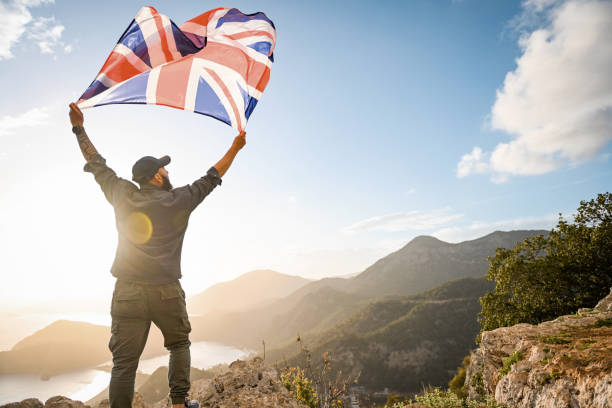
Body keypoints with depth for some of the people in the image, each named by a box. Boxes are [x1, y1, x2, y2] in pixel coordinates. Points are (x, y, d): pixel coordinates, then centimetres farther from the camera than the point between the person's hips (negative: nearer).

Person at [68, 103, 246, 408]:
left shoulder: (123, 195, 5)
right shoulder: (179, 200, -3)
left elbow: (97, 165, 17)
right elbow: (212, 178, 6)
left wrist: (79, 129, 29)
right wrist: (235, 147, 15)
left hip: (127, 292, 2)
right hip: (166, 293, -2)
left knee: (124, 361, 6)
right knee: (179, 345, 19)